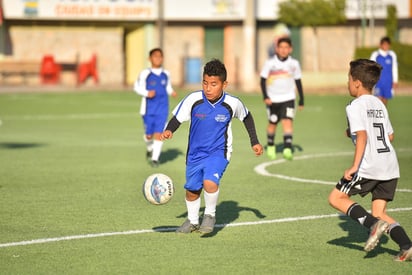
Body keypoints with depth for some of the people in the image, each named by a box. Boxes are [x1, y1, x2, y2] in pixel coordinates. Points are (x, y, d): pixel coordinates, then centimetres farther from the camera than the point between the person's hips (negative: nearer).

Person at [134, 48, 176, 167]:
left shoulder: (166, 74, 4)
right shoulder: (145, 74, -6)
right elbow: (137, 87, 1)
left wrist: (172, 92, -3)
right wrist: (146, 93, -16)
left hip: (162, 109, 1)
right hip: (148, 108, -1)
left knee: (158, 133, -8)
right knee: (149, 134, 5)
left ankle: (155, 158, -1)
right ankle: (149, 148, 38)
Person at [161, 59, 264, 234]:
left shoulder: (232, 103, -15)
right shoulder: (193, 100, -16)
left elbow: (247, 117, 6)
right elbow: (177, 118, -7)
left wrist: (254, 142, 6)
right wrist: (168, 130, -27)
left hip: (218, 153, -3)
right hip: (195, 153, 3)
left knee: (210, 182, -28)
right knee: (192, 190, 14)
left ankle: (210, 215, -1)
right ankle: (192, 221, 42)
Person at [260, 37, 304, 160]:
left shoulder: (294, 64, -1)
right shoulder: (270, 63, -7)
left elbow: (298, 82, 9)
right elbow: (263, 80, -4)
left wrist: (301, 100, 11)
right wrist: (265, 97, -15)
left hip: (288, 99, 0)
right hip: (272, 99, 0)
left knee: (288, 121, -17)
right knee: (273, 124, 12)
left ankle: (288, 148, -25)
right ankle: (270, 146, 34)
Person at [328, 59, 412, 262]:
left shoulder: (356, 106, -6)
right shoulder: (379, 104, 18)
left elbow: (362, 136, -18)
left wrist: (355, 166, -21)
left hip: (369, 167, -8)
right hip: (391, 167, 8)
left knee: (336, 198, 5)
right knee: (380, 212, 11)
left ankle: (373, 224, -12)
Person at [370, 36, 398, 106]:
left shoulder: (392, 55, 4)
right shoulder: (375, 55, -3)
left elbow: (394, 68, 11)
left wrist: (395, 81, 10)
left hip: (388, 82, 3)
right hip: (378, 81, -3)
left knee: (385, 99, 8)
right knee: (379, 99, -15)